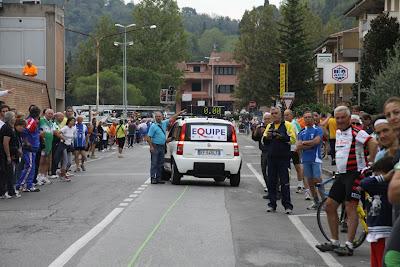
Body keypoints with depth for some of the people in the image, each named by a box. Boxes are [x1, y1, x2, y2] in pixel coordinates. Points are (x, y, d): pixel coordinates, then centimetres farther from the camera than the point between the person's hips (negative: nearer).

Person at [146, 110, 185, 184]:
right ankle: (153, 178, -5)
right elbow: (148, 137, -12)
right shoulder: (153, 126, -9)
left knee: (160, 164, 9)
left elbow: (171, 118, 20)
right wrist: (151, 146, -19)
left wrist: (180, 113, 19)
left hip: (162, 146, 7)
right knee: (154, 163, -6)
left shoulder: (164, 123, 9)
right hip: (155, 146, -7)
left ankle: (158, 178, 14)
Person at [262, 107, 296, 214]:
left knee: (285, 182, -5)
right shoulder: (269, 126, 15)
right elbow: (263, 141, 13)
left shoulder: (287, 125, 1)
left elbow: (293, 139, -8)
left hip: (284, 158, -5)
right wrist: (267, 137, -8)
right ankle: (272, 204, 15)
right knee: (271, 182, 7)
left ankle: (287, 205, 0)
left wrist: (281, 137, -17)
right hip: (271, 158, 5)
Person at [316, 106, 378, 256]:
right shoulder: (338, 132, 14)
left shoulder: (356, 132, -14)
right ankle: (334, 242, 18)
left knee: (350, 208, -10)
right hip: (341, 175, 9)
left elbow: (373, 143, -28)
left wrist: (370, 164, -24)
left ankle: (349, 246, -6)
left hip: (355, 174, -9)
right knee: (329, 206, 9)